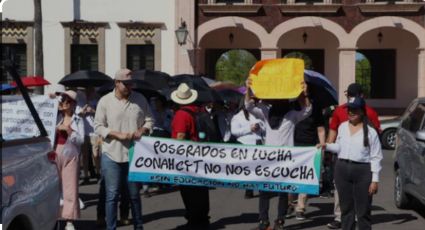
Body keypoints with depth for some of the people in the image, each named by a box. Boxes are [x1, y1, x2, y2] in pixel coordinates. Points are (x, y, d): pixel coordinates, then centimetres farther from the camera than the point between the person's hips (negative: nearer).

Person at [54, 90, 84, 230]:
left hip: (70, 155, -1)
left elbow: (81, 140, -2)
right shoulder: (56, 118, 11)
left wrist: (68, 130, -15)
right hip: (55, 154, 2)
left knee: (70, 188, -1)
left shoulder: (78, 121, 5)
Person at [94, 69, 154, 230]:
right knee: (112, 195, 1)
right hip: (112, 155, -2)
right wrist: (118, 134, -16)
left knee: (134, 194, 14)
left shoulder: (140, 99, 4)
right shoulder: (105, 101, -3)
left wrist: (142, 130, -11)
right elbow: (98, 127, -4)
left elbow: (149, 120, 11)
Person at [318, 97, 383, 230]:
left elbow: (376, 157, -5)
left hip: (363, 171, -4)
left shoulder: (370, 132, -4)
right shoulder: (342, 127, 10)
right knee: (346, 208, 11)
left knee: (363, 211, 0)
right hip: (342, 169, 4)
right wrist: (326, 146, 2)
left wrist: (375, 180, -9)